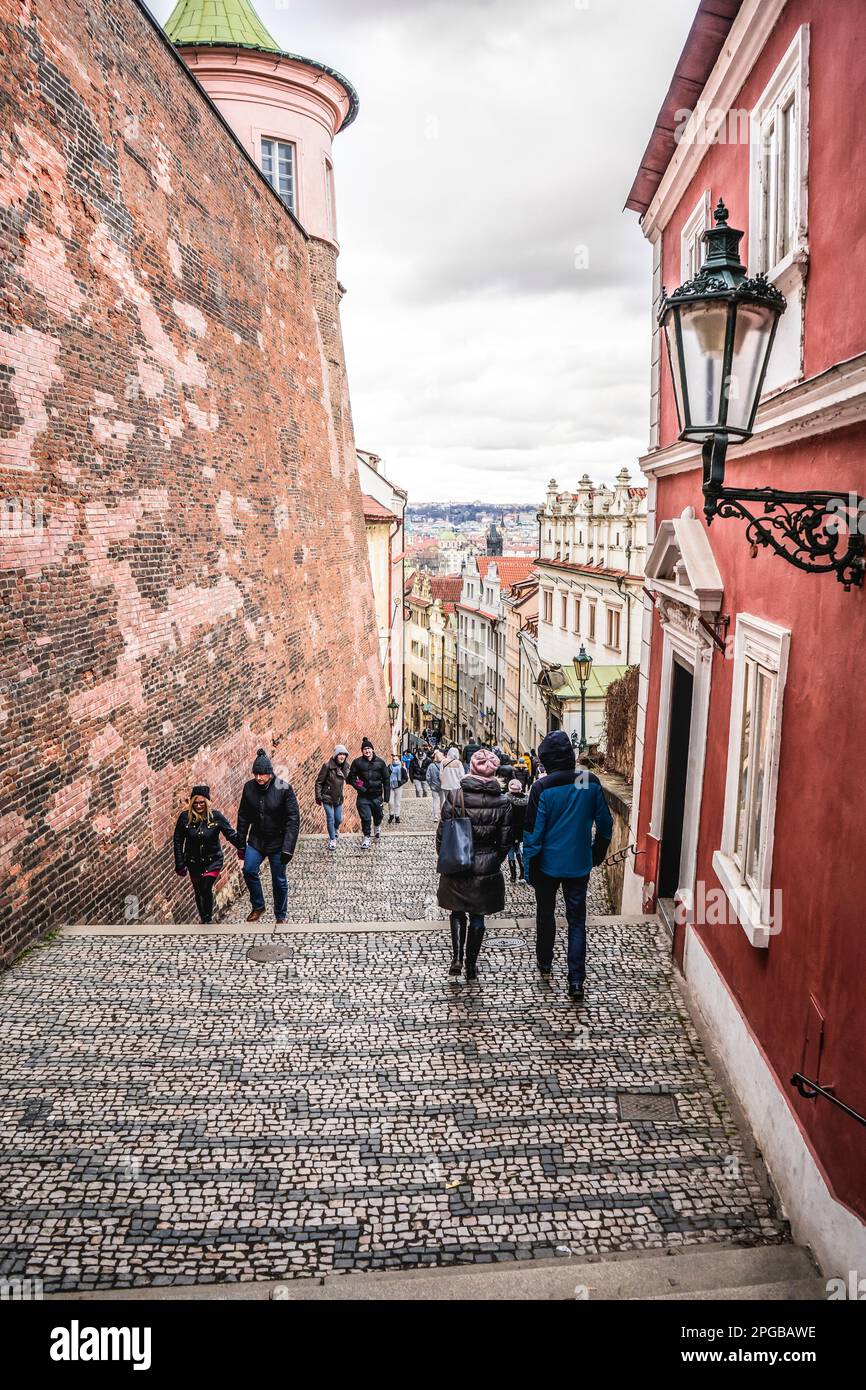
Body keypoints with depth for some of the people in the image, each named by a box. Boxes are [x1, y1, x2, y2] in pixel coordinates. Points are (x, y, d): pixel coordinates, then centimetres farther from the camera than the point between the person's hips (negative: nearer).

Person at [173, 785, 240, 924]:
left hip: (213, 860, -2)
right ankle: (203, 919, 30)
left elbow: (231, 835, -7)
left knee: (206, 889, -16)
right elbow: (178, 841, -3)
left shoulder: (216, 816, -13)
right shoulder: (185, 817, -10)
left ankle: (208, 920, 0)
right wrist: (180, 864, -4)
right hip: (193, 861, 2)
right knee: (198, 892, 11)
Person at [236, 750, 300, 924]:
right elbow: (243, 818, 5)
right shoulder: (249, 788, -5)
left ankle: (281, 917, 25)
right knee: (249, 870, -15)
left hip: (278, 843, -3)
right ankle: (258, 907, 8)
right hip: (256, 840, 3)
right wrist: (241, 845, 6)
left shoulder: (283, 789, -16)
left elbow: (293, 820, -16)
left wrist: (288, 849, -20)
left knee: (279, 881, 6)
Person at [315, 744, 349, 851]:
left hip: (339, 798, 5)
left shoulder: (344, 767, 1)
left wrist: (343, 795, 17)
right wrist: (318, 796, -13)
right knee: (330, 819, -6)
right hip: (327, 797, -5)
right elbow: (319, 782, -12)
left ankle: (335, 831, 43)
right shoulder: (328, 766, -16)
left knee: (339, 819, 11)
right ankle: (332, 840, 8)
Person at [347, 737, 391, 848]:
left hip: (377, 796, 1)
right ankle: (366, 837, 14)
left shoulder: (380, 762, -2)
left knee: (378, 815, 16)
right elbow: (351, 778, 2)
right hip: (363, 797, -1)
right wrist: (359, 787, -14)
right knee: (366, 818, -6)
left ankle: (377, 827, 50)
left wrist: (386, 798, -2)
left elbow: (386, 781, 1)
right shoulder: (357, 762, -4)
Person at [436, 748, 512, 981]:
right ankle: (471, 966, 25)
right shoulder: (502, 803, -9)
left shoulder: (454, 797, -13)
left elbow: (441, 835, -7)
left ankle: (457, 957, 9)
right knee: (477, 917, 16)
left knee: (457, 912, 21)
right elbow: (505, 842, -3)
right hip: (486, 870, 1)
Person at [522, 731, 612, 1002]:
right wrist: (597, 854, 16)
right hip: (580, 865, 2)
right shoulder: (591, 782, -8)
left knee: (546, 915, 19)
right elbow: (605, 824, 2)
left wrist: (528, 867, -3)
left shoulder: (543, 788, -17)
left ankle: (545, 964, 35)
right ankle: (576, 980, 1)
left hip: (548, 865, -1)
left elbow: (533, 832, -13)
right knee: (577, 921, 7)